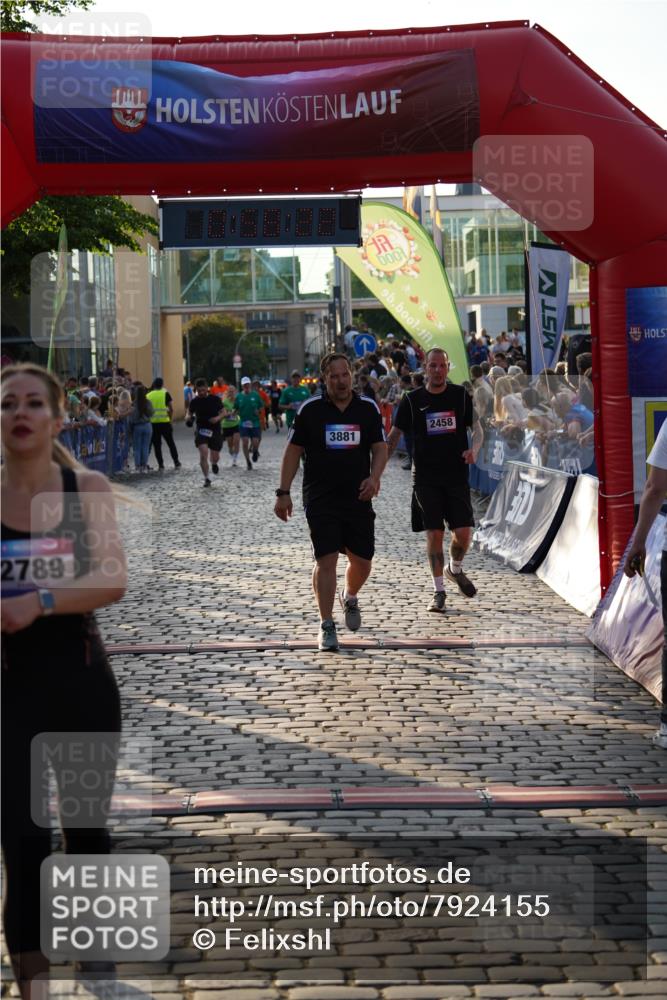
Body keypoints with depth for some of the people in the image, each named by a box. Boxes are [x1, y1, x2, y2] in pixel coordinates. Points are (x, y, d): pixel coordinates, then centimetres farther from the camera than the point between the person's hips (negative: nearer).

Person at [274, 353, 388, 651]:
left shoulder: (368, 408, 4)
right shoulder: (310, 409, -2)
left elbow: (380, 447, 8)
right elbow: (293, 451, 2)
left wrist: (374, 477, -11)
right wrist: (283, 492, -3)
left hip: (358, 498, 3)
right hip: (320, 500, -2)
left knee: (362, 561, 8)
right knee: (326, 560, -7)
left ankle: (350, 597, 41)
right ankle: (326, 626, 2)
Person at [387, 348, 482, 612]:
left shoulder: (461, 395, 4)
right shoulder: (412, 400, 2)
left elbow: (477, 429, 8)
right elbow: (394, 436, 6)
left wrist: (474, 449, -13)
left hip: (457, 475, 1)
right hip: (425, 478, -1)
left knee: (464, 533, -4)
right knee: (434, 534, -2)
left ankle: (455, 569, 28)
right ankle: (438, 590, 10)